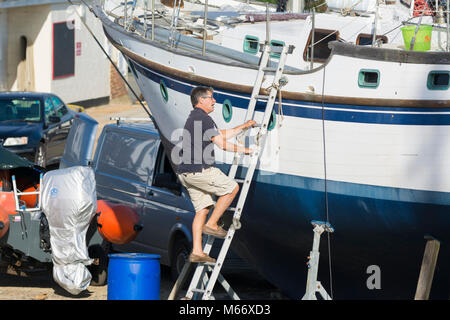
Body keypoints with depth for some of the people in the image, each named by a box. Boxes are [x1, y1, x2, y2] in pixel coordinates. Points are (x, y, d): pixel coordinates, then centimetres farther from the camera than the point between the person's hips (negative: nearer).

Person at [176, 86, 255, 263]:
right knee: (232, 188, 2)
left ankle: (196, 252, 4)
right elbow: (222, 143, -11)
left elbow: (222, 134, 30)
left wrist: (244, 127, 33)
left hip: (185, 172, 10)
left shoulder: (194, 117, 23)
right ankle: (211, 224, 2)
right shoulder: (203, 118, -11)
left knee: (202, 208, 10)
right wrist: (244, 150, 2)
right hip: (199, 169, -10)